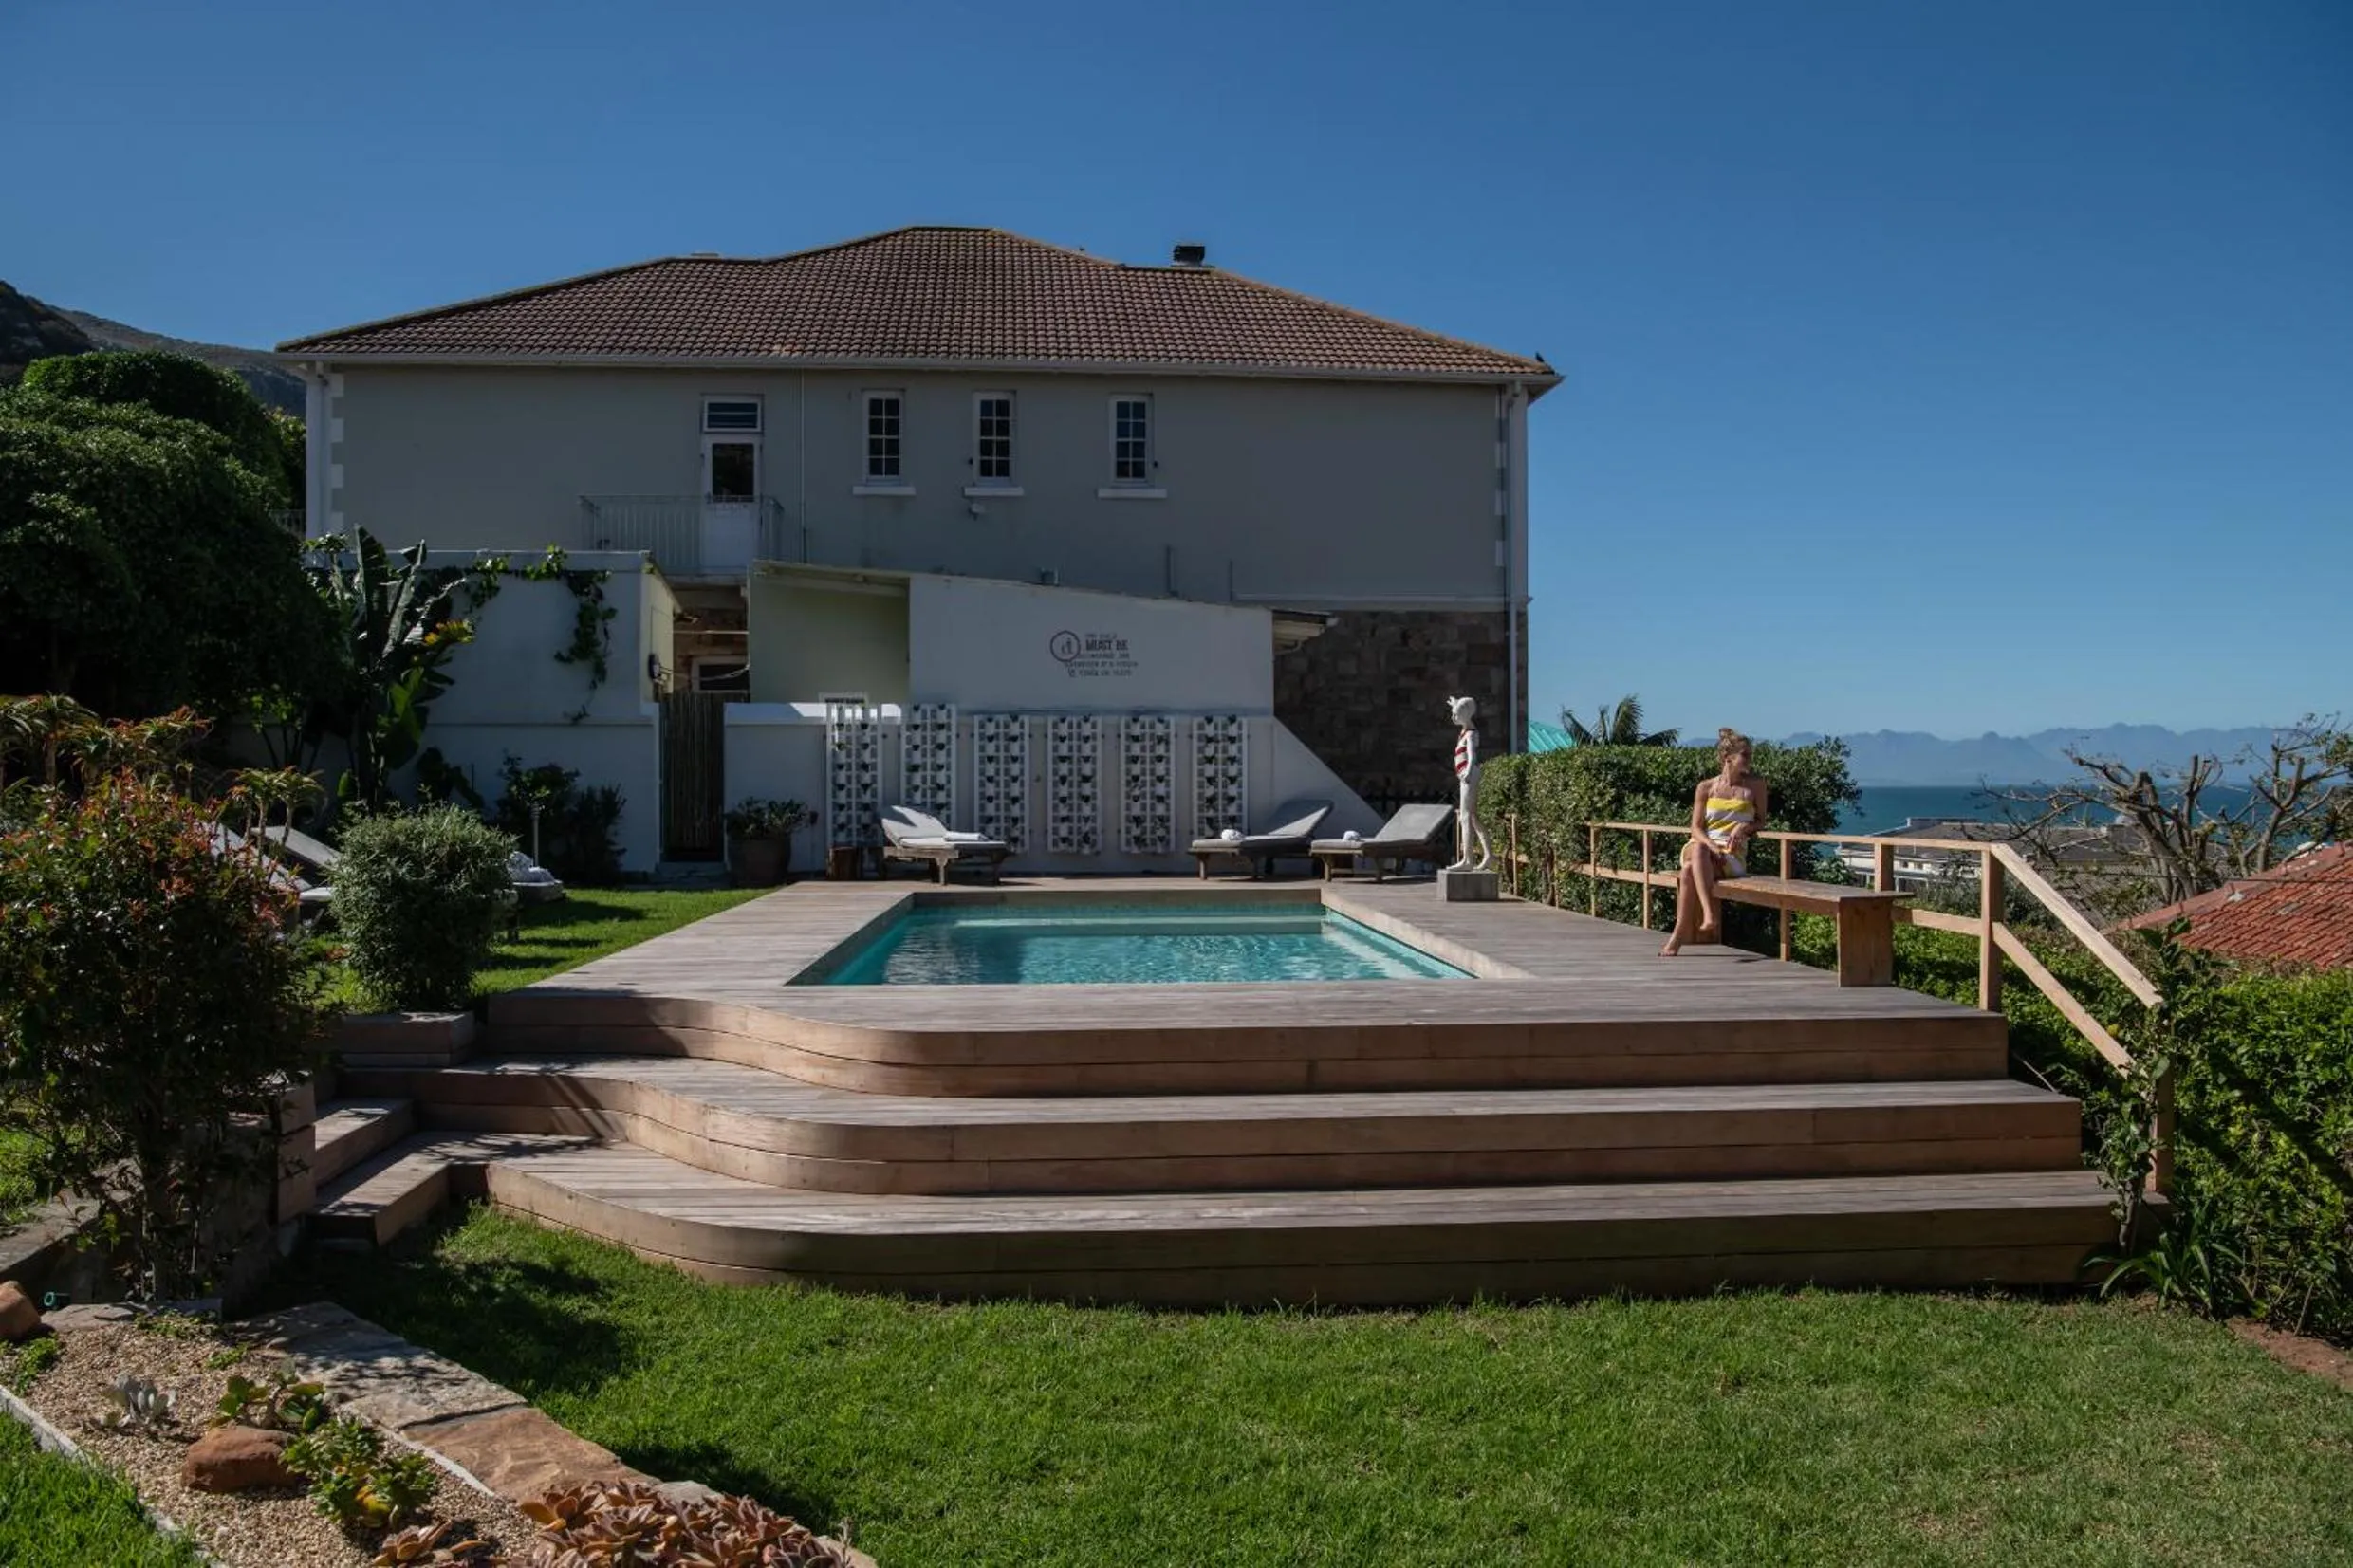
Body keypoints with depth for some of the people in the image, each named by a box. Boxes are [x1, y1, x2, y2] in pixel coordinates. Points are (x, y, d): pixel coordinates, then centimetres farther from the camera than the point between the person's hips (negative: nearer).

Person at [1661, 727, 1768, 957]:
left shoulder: (1755, 785, 9)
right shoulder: (1706, 787, 9)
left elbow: (1761, 820, 17)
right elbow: (1696, 828, 5)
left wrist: (1745, 826, -7)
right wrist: (1711, 845, -16)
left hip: (1733, 856, -1)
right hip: (1703, 847, 1)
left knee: (1688, 871, -34)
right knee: (1698, 848, -40)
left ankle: (1678, 937, -35)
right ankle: (1709, 915, -52)